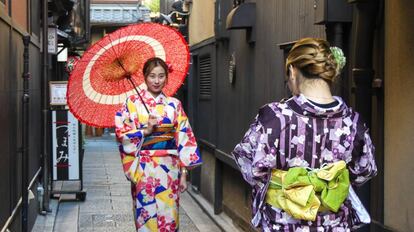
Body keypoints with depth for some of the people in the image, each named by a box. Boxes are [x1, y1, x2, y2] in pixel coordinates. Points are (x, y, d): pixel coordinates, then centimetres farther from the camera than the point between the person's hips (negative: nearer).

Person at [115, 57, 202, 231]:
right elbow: (121, 133, -4)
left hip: (169, 168, 2)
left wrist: (184, 170, 2)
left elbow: (184, 138, 6)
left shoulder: (174, 105, 5)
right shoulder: (133, 103, 0)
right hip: (144, 168, -2)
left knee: (168, 214, 4)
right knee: (146, 214, 2)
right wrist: (146, 130, -16)